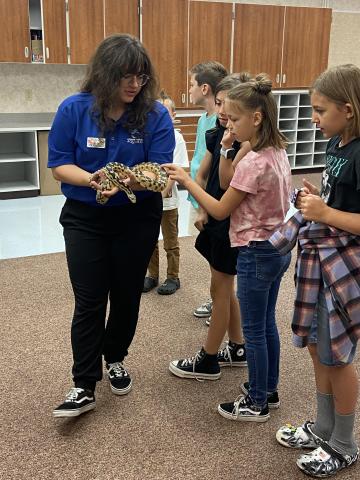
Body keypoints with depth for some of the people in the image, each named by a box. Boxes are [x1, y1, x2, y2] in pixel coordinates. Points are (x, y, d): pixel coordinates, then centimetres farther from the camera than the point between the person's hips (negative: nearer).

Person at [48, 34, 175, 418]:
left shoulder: (156, 115, -10)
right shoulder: (74, 109, -10)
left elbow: (158, 169, -14)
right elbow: (59, 164, -9)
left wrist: (131, 181, -35)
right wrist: (91, 179, -28)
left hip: (138, 218, 1)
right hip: (85, 218, -1)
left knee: (126, 296, 13)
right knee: (89, 301, -1)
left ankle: (115, 359, 37)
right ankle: (84, 387, 8)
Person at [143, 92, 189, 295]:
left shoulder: (176, 137, -8)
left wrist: (163, 192, -21)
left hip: (167, 200, -3)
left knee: (171, 242, 10)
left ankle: (173, 278, 24)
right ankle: (153, 275, 32)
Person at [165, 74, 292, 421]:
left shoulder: (253, 162, -22)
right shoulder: (278, 153, 5)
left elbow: (220, 210, -16)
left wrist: (186, 180, -10)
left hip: (256, 253, -9)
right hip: (278, 248, 9)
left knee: (253, 331, 5)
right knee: (267, 324, 20)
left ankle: (256, 403, 20)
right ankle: (268, 388, 35)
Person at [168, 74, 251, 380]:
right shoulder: (217, 134, 6)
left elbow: (226, 183, -22)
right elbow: (202, 175, 12)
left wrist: (228, 145, -28)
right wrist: (202, 210, 2)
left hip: (233, 221, -8)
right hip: (215, 217, 8)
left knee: (220, 289, 2)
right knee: (225, 288, 17)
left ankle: (208, 361, 16)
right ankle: (237, 349, 32)